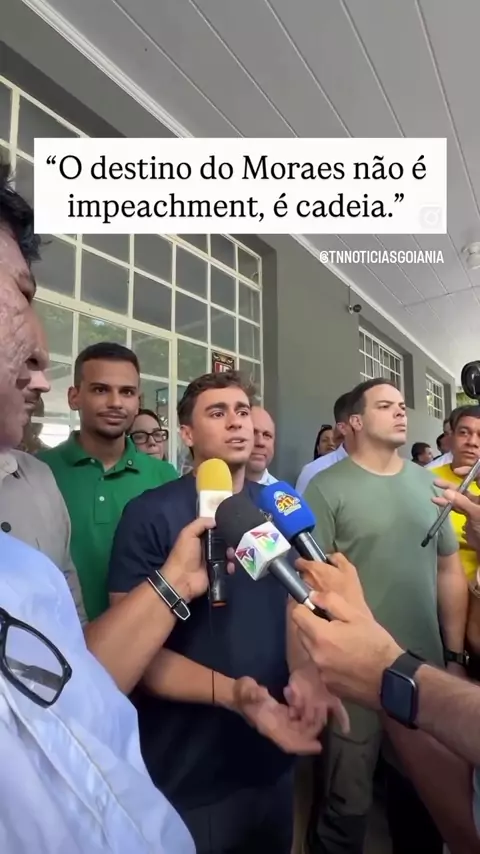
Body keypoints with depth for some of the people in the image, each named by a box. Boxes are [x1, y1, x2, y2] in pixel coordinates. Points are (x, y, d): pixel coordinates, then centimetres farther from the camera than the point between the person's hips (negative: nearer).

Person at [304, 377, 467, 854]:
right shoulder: (327, 488, -12)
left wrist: (455, 655, 8)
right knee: (348, 799, 13)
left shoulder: (429, 484, 4)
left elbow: (450, 571, 9)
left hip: (425, 666, 5)